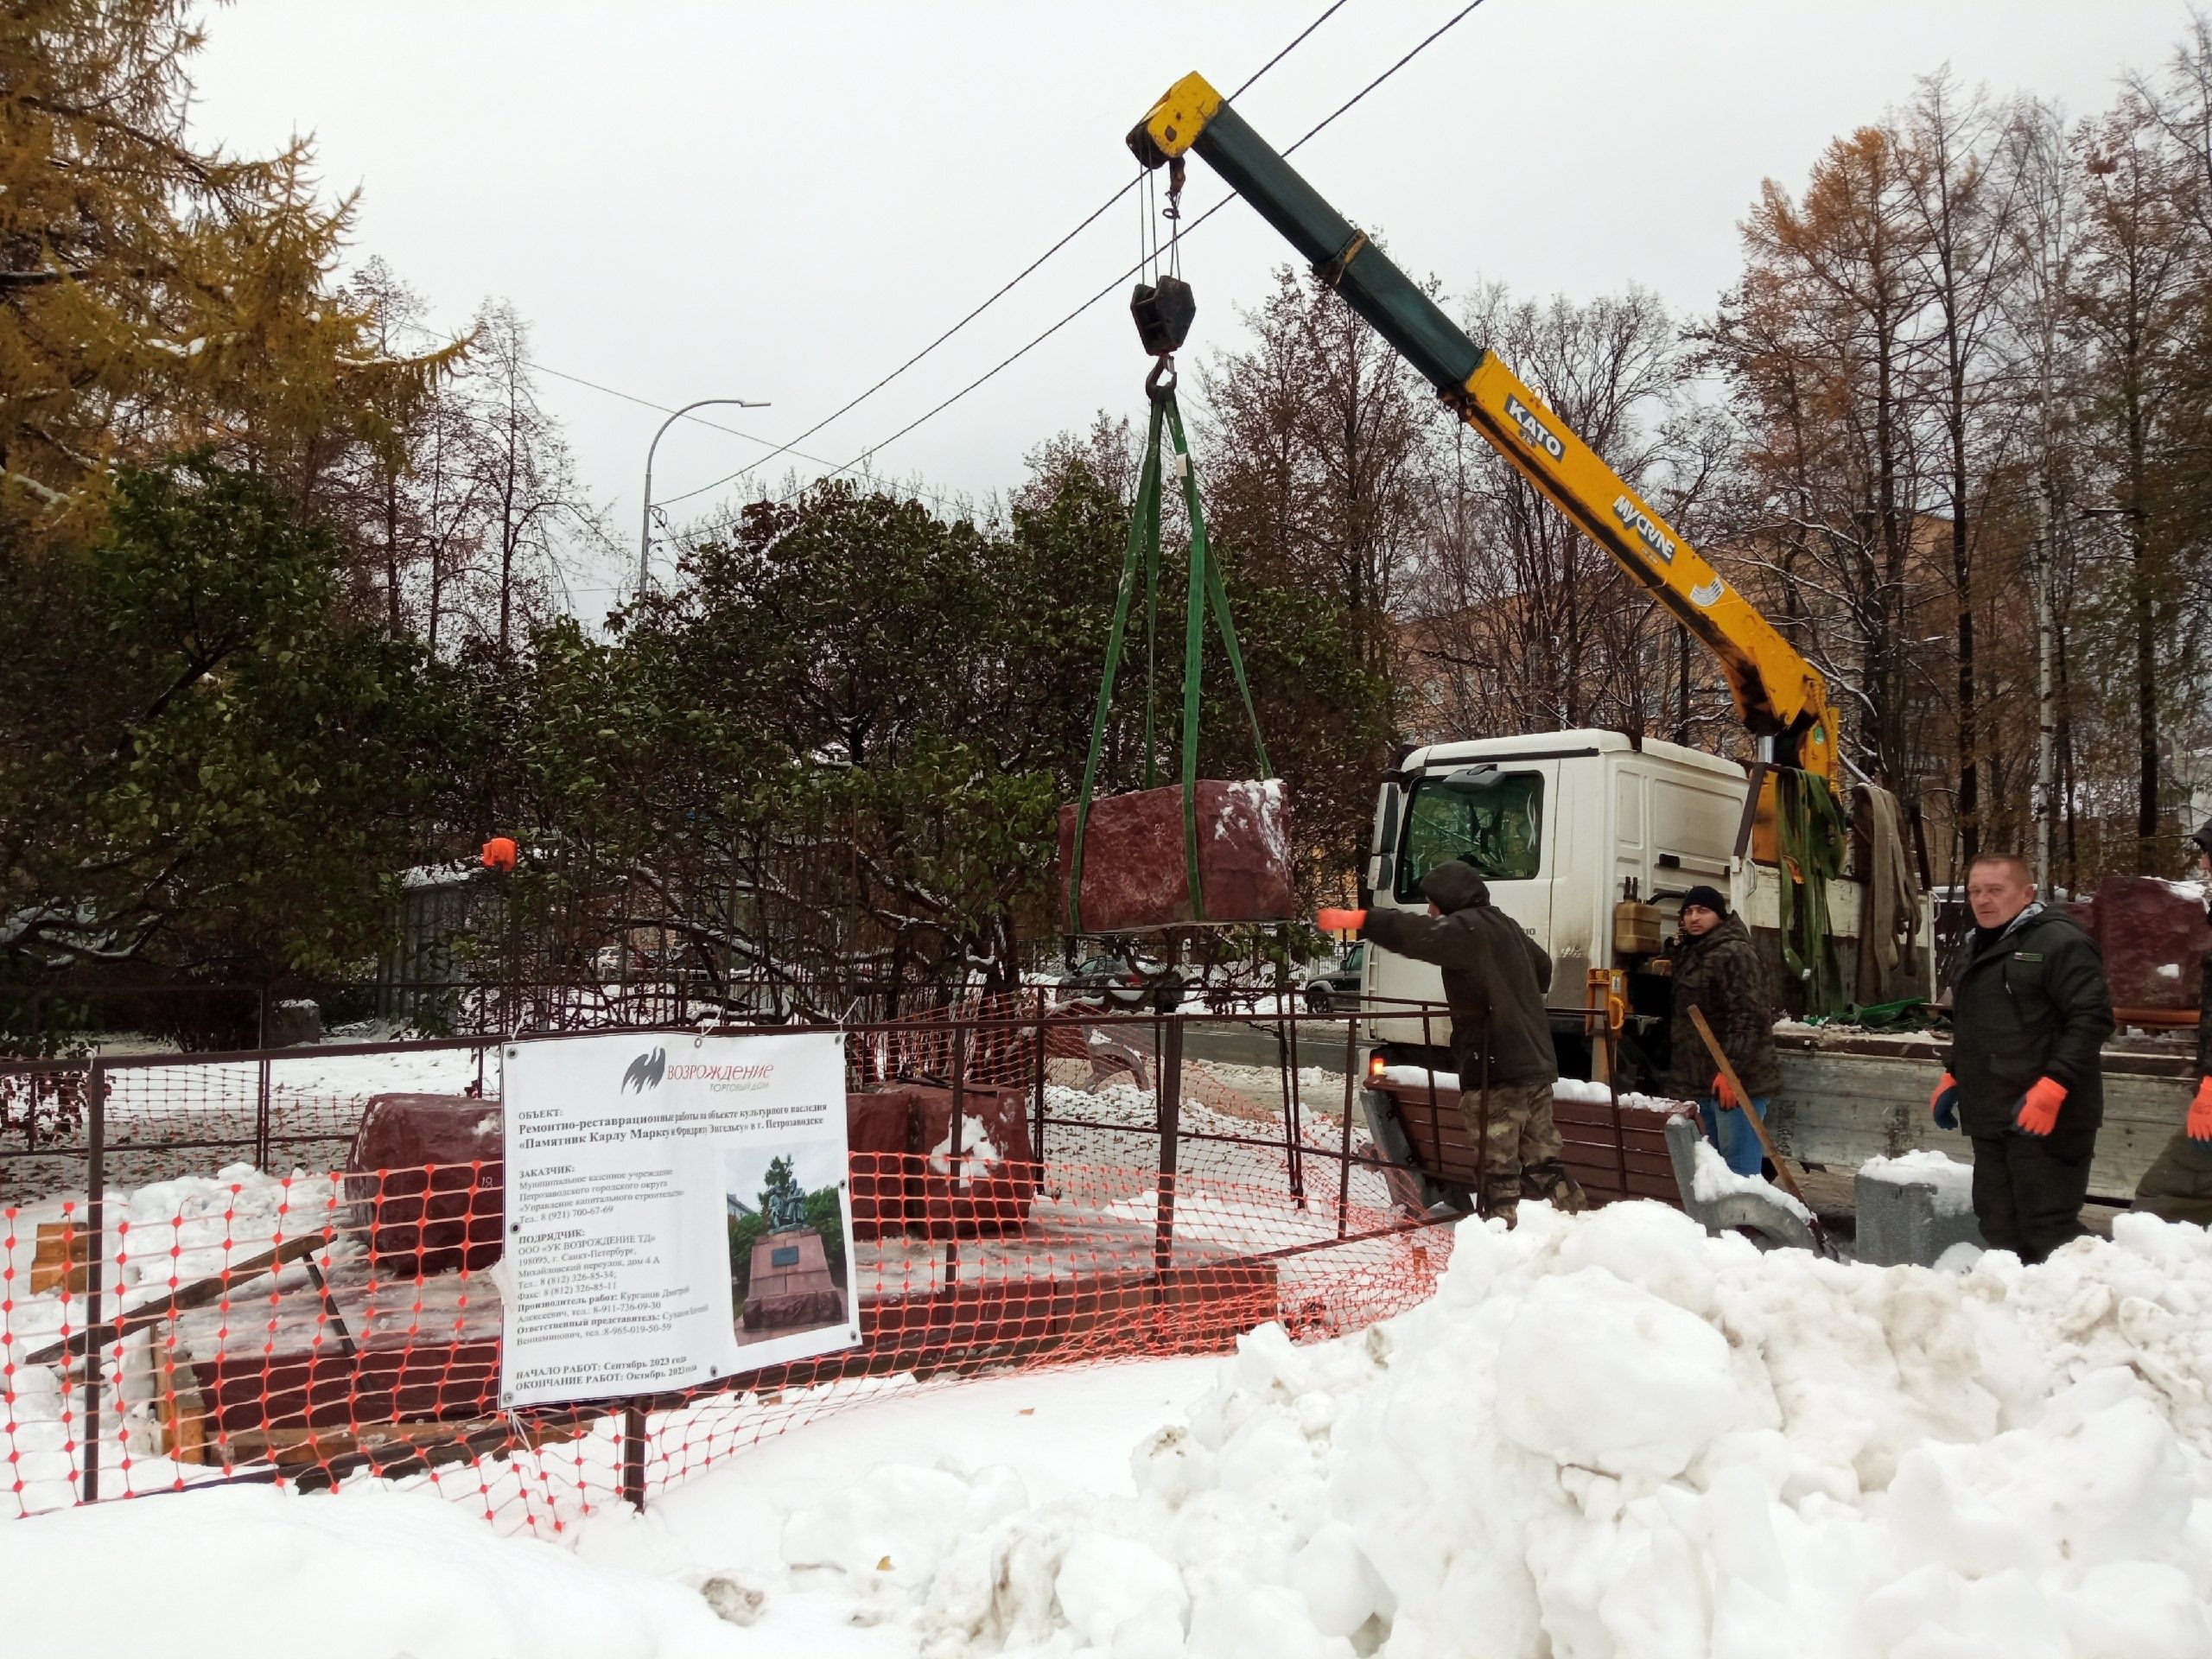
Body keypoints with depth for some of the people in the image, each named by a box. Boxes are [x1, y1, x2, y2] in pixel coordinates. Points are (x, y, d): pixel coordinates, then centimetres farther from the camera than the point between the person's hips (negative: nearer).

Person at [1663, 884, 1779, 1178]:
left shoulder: (1734, 954, -14)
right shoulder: (1691, 955, 17)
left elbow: (1749, 1017, -23)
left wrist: (1732, 1070, -28)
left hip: (1738, 1081, -10)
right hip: (1706, 1081, 10)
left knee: (1739, 1165, -9)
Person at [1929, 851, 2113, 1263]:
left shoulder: (2060, 941, -10)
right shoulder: (1977, 948, 19)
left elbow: (2092, 1017, -18)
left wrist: (2053, 1086, -23)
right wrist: (1953, 1076, 22)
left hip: (2042, 1120, -9)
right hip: (1988, 1119, 9)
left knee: (2048, 1228, -9)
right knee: (1997, 1225, 12)